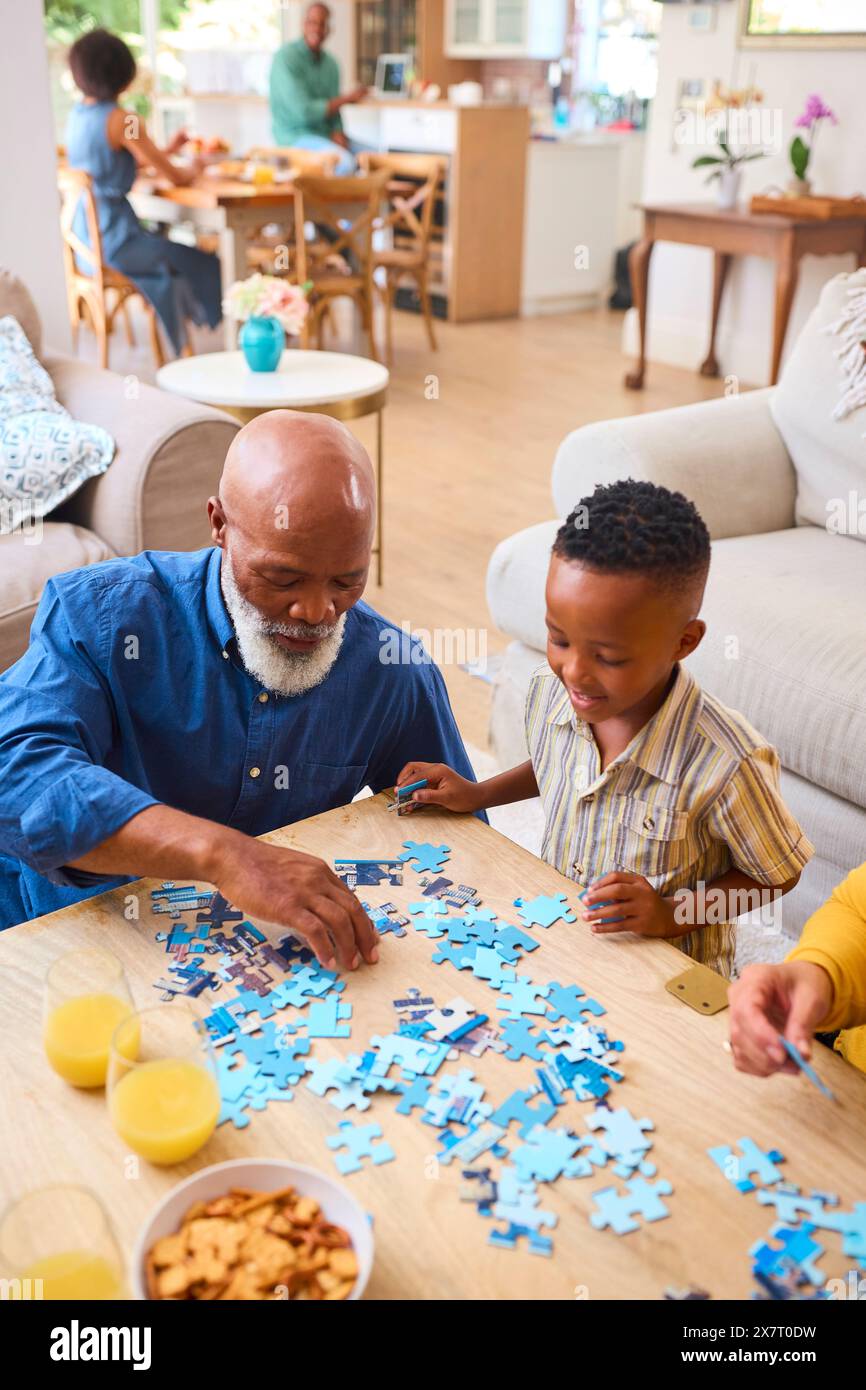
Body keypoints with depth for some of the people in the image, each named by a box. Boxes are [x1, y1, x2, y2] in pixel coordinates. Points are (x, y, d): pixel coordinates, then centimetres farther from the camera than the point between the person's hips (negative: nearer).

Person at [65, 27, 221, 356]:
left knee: (168, 256, 30)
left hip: (83, 241, 9)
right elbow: (174, 176, -12)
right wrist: (193, 169, 10)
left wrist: (165, 150, 24)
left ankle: (176, 341, 33)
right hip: (113, 242, -8)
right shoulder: (122, 120, -17)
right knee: (205, 265, 9)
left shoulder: (77, 115, 7)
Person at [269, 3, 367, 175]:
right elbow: (303, 111, -20)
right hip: (296, 136, -7)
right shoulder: (286, 58, -13)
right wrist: (348, 98, -11)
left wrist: (338, 134, -13)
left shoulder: (330, 64, 9)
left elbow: (331, 109, 12)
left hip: (325, 135, 7)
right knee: (345, 161, -32)